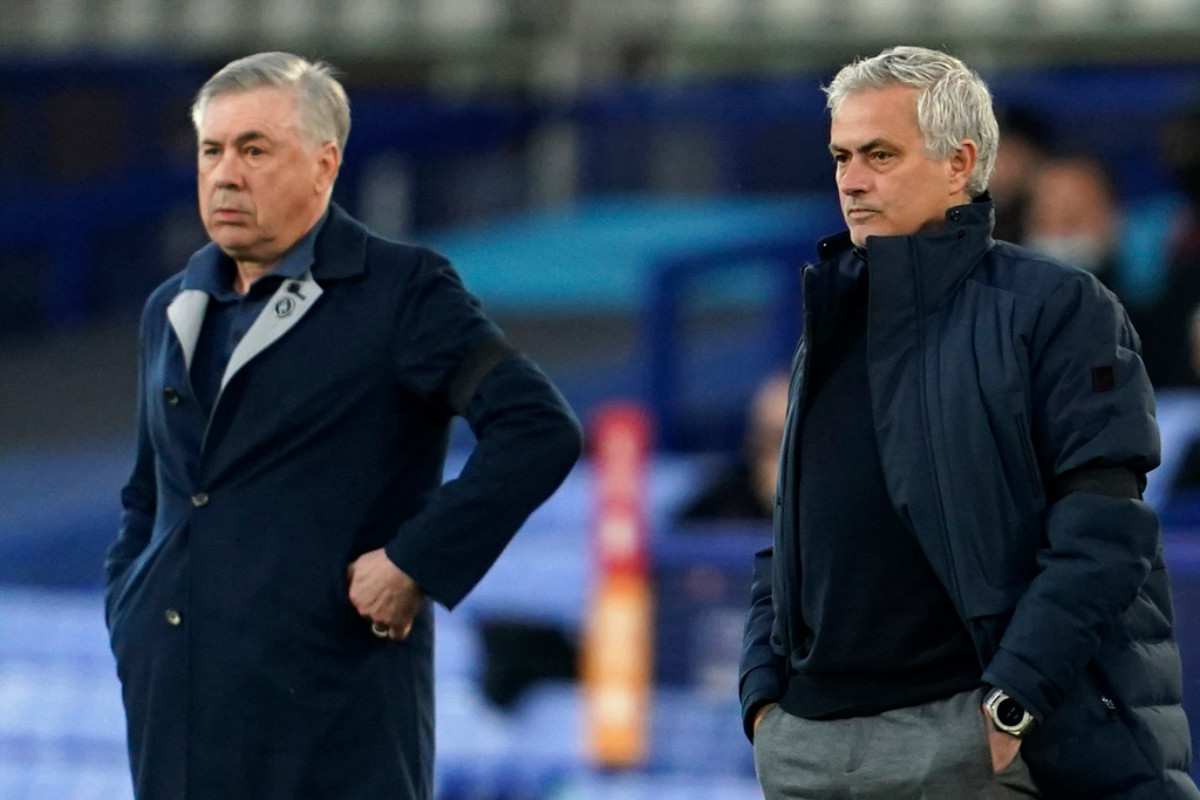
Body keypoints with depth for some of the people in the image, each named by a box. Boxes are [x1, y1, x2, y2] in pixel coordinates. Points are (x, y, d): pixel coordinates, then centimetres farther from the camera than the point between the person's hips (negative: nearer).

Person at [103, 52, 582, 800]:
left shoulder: (402, 291, -3)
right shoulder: (173, 310, 17)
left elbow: (540, 430, -13)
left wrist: (415, 564, -15)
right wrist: (128, 624, 14)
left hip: (330, 713, -6)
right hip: (175, 705, 6)